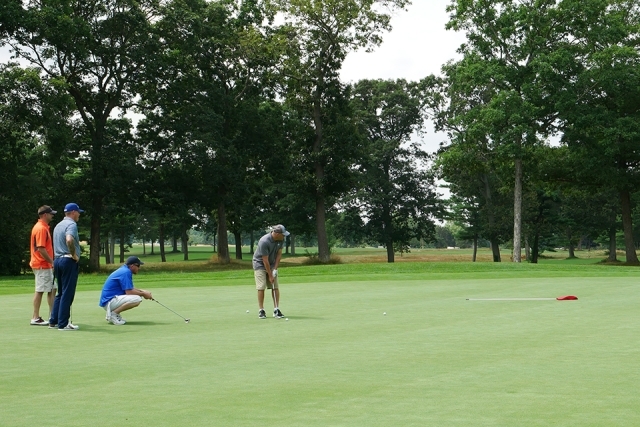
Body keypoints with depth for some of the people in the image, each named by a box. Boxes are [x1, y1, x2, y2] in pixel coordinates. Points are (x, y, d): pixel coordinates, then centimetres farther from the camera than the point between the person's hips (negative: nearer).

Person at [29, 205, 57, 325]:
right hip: (42, 265, -10)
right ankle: (35, 318, -1)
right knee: (39, 291, -5)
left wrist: (51, 262, 17)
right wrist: (52, 262, -17)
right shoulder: (41, 228, -16)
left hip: (46, 265, 10)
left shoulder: (43, 227, 16)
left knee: (51, 289, 12)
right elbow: (41, 249, -22)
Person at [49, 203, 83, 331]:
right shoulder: (71, 224, -12)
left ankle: (54, 321, 16)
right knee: (67, 294, -5)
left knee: (60, 293, 15)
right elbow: (69, 240, -30)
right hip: (69, 261, -9)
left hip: (57, 260, 9)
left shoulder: (58, 225, 18)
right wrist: (74, 254, -18)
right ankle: (63, 324, -5)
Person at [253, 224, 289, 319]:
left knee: (275, 287, -1)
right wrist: (270, 276, -21)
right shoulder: (264, 242, -32)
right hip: (260, 264, -6)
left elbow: (279, 254, -2)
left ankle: (276, 310, 0)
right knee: (261, 287, -10)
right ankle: (261, 311, -3)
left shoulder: (281, 239, -12)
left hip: (272, 264, 6)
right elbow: (265, 260, -26)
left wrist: (275, 269, -7)